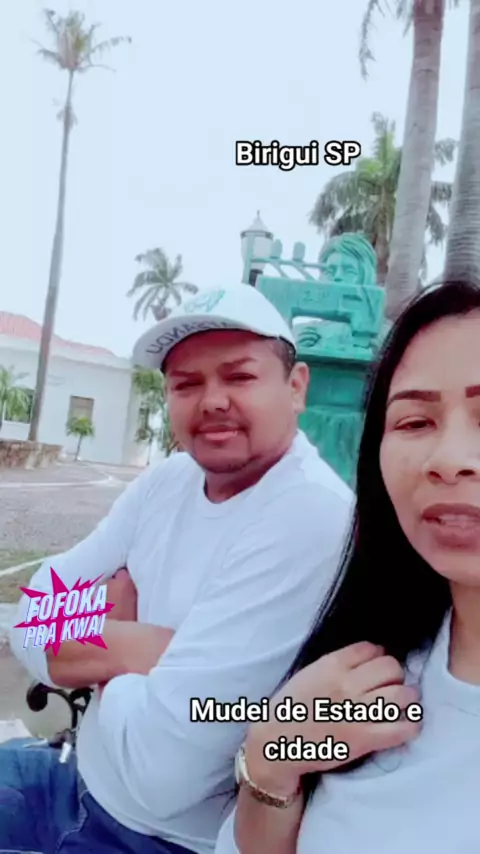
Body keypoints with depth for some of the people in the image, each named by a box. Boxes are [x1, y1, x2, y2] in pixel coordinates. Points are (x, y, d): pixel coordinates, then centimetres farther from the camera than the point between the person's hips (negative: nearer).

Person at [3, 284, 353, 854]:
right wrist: (140, 649, -19)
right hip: (81, 781, 7)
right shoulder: (169, 479, -2)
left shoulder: (310, 519, -27)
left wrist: (104, 656, -10)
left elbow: (159, 770, -29)